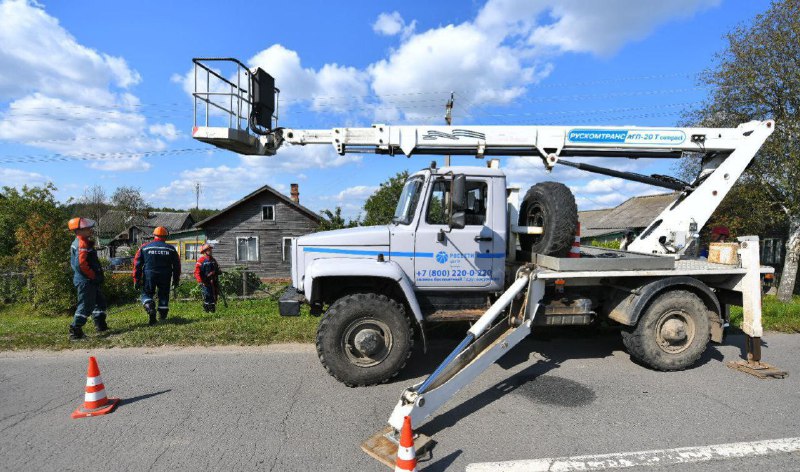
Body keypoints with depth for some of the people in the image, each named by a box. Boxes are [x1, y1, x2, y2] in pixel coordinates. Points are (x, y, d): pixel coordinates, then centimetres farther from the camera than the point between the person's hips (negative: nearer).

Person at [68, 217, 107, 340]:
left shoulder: (77, 243, 17)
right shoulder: (82, 244, -17)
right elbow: (82, 263, -26)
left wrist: (98, 275, 16)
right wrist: (94, 276, -16)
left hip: (89, 281, 11)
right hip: (86, 281, -11)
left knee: (99, 300, 19)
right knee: (86, 305, -7)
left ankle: (100, 325, 25)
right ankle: (75, 331, -4)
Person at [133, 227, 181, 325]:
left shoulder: (144, 248, 2)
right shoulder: (171, 249, 4)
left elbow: (137, 264, 2)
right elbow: (176, 265, 7)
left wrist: (136, 280, 6)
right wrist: (176, 279, 15)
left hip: (149, 276, -1)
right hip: (165, 276, 1)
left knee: (146, 294, 12)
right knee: (163, 295, 14)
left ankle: (150, 307, -17)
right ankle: (162, 316, 15)